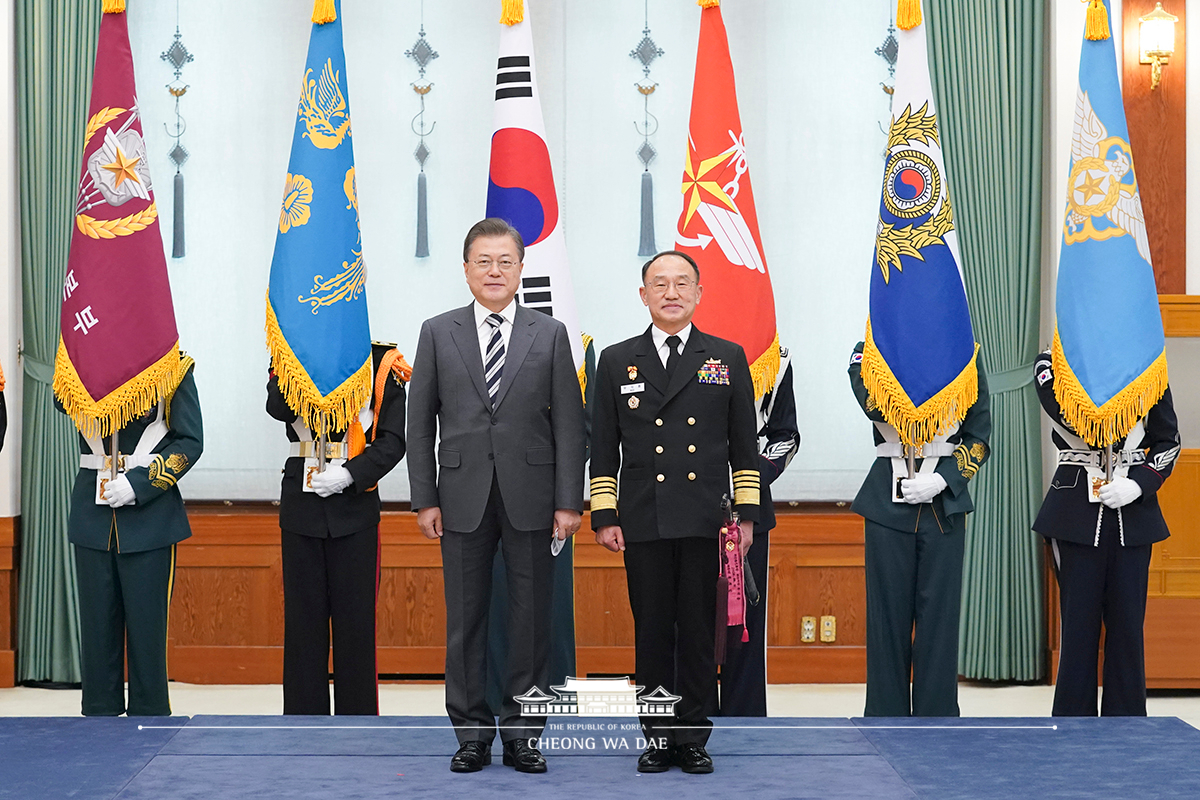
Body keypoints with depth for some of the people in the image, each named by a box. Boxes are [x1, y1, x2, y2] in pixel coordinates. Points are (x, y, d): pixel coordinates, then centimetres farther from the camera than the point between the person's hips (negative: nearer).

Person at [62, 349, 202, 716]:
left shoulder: (174, 366, -1)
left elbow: (190, 441, -5)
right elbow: (62, 401, -9)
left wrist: (139, 484, -15)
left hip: (150, 512, -3)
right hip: (93, 512, 3)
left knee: (147, 623, 2)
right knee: (98, 620, 8)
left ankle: (149, 714, 12)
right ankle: (100, 713, 17)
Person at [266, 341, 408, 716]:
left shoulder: (380, 362, 2)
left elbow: (393, 440, -3)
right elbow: (278, 408, -14)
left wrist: (350, 475, -15)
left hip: (355, 505, -1)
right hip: (301, 503, 1)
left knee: (356, 621, 2)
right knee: (303, 618, 5)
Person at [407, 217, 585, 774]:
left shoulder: (550, 335, 5)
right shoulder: (437, 333, 7)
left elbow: (569, 424, 2)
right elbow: (420, 423, 6)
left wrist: (569, 501, -5)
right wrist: (424, 499, -1)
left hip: (531, 497, 0)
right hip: (463, 498, 1)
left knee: (531, 618, 3)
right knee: (465, 619, 4)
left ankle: (523, 733, 13)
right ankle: (472, 733, 14)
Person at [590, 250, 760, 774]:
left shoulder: (728, 358, 10)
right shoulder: (617, 361, 10)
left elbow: (744, 446, 9)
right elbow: (604, 449, 9)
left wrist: (747, 514, 3)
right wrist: (604, 516, 2)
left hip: (706, 523, 0)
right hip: (643, 524, 1)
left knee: (699, 631, 2)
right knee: (651, 631, 3)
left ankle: (693, 737, 11)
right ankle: (658, 738, 12)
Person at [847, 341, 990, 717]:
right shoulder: (868, 351, 4)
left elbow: (979, 437, 4)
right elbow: (875, 404, -17)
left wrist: (941, 481, -10)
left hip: (944, 503, 0)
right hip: (888, 502, 0)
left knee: (939, 617, 1)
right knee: (888, 616, 3)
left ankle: (937, 718, 8)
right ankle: (886, 718, 12)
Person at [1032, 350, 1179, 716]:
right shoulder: (1055, 364, -1)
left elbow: (1169, 441, 8)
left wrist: (1138, 484, -6)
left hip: (1133, 514, 2)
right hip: (1077, 516, -2)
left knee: (1127, 624, 5)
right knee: (1079, 621, 3)